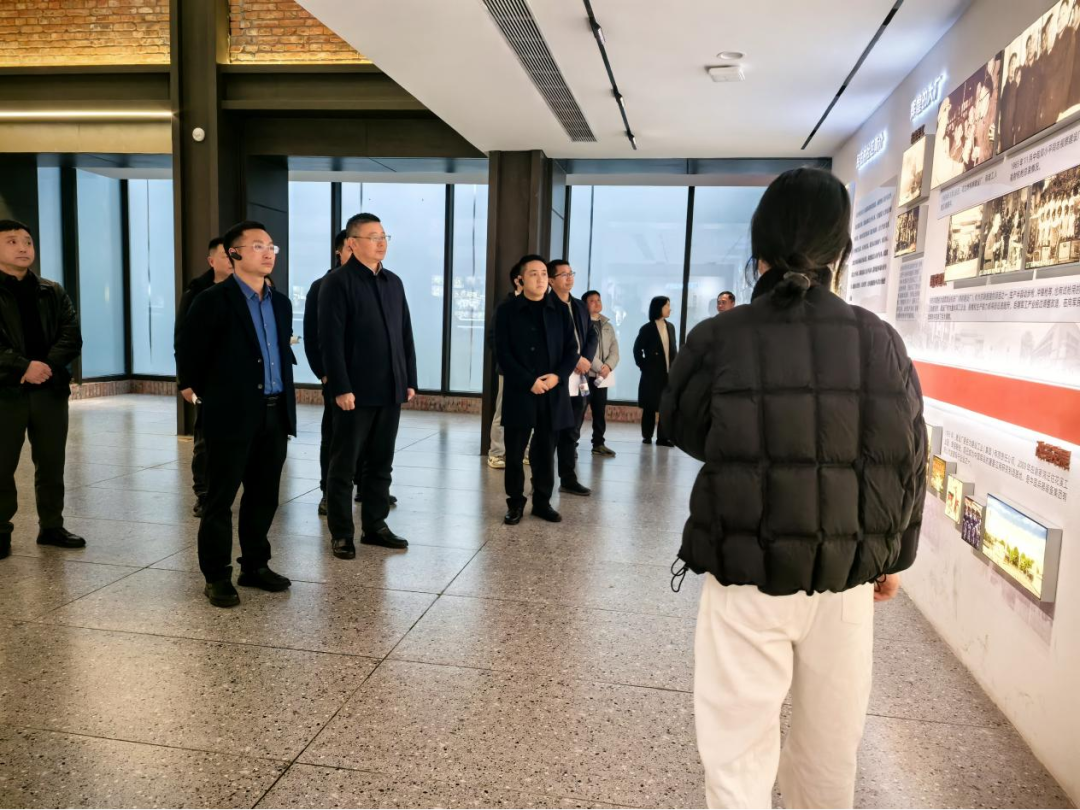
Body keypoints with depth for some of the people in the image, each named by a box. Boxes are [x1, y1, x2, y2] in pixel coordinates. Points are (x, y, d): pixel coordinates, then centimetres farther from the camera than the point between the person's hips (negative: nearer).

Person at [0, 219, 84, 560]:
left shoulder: (53, 293, 11)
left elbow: (72, 337, 2)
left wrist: (46, 366, -13)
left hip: (50, 389, 3)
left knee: (52, 465, 9)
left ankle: (51, 526, 21)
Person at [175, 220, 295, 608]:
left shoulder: (281, 303, 12)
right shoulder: (213, 300, -8)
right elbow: (188, 356, -4)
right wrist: (213, 397, 4)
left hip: (275, 414, 6)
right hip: (232, 416, -6)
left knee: (264, 497, 13)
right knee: (220, 499, 4)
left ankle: (255, 565, 26)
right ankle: (216, 576, 14)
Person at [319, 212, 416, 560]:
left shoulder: (393, 282, 13)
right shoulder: (337, 282, -7)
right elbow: (331, 340, -13)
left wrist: (409, 380, 9)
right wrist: (341, 388, -18)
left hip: (390, 390, 6)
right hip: (355, 391, -6)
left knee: (381, 463, 13)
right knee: (344, 465, 5)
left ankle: (375, 526, 25)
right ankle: (341, 533, 16)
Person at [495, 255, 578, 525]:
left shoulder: (560, 309, 9)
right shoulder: (507, 310, 2)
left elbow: (572, 349, 7)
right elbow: (503, 353, -5)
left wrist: (558, 376, -10)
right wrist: (529, 381, -14)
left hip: (554, 393, 2)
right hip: (519, 392, -2)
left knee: (546, 451, 9)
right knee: (515, 452, 2)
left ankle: (542, 502, 21)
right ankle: (515, 503, 15)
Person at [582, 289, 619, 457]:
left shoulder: (608, 326, 16)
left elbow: (614, 350, 10)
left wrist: (608, 366, -9)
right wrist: (599, 367, -15)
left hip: (602, 375, 6)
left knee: (600, 411, 9)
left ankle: (598, 444, 17)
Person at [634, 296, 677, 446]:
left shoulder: (670, 327, 9)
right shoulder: (647, 329, -3)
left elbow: (674, 349, 11)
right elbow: (637, 349, 0)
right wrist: (644, 366, -5)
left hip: (669, 374, 4)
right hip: (652, 374, -4)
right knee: (650, 407, 4)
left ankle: (663, 437, 3)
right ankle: (647, 436, 13)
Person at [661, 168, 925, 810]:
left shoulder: (720, 340, -11)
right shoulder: (882, 343, -4)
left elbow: (686, 432, 5)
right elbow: (909, 462, 4)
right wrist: (894, 556, 17)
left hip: (746, 579, -3)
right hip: (844, 582, 3)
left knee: (739, 756, 10)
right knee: (830, 751, 24)